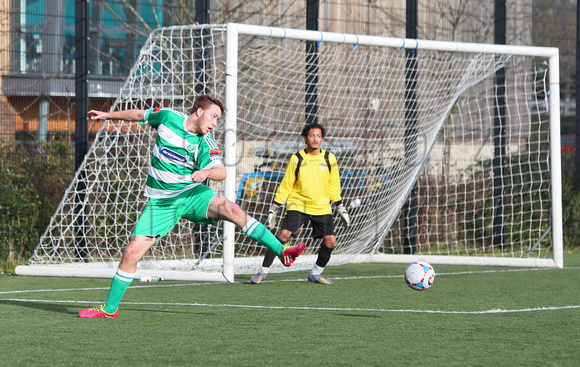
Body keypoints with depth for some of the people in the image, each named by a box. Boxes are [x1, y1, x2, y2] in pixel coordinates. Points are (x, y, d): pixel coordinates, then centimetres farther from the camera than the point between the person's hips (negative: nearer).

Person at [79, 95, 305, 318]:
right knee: (131, 253, -6)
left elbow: (221, 172, -18)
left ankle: (281, 252, -26)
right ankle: (110, 308, 10)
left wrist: (206, 172, -40)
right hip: (161, 200, 1)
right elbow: (139, 115, 16)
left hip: (191, 193, -1)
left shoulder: (205, 143, -8)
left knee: (232, 210, -28)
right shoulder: (167, 117, -3)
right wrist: (108, 115, 25)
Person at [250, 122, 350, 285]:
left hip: (322, 207, 2)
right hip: (298, 203, -2)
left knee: (330, 240, -9)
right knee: (284, 233, -19)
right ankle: (263, 272, -10)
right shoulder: (296, 159, -4)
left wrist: (342, 209, 13)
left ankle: (316, 273, 14)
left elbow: (333, 187, 12)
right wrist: (273, 210, -1)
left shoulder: (329, 159, 2)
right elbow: (285, 187, 1)